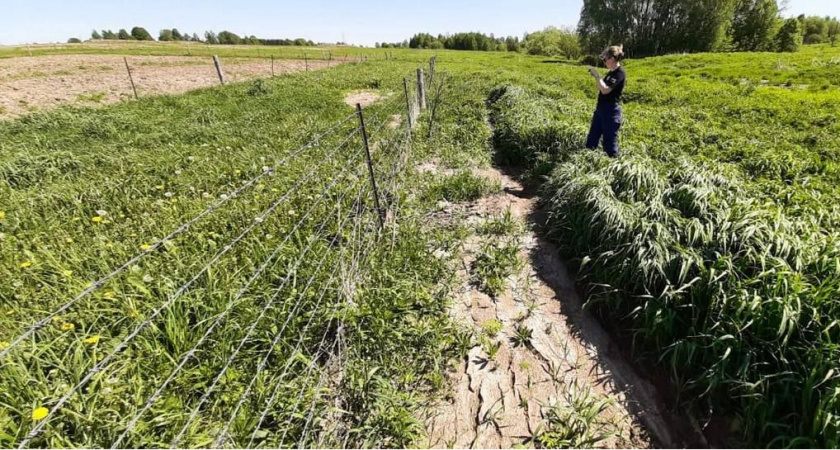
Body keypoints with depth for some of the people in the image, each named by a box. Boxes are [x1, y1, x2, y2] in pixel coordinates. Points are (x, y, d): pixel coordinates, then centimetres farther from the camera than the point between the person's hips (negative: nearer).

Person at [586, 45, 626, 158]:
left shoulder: (619, 73, -16)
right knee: (592, 138, 14)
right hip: (601, 108, 10)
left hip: (611, 111, -10)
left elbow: (605, 90, -26)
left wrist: (596, 75, -19)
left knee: (609, 141, -2)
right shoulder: (611, 72, 13)